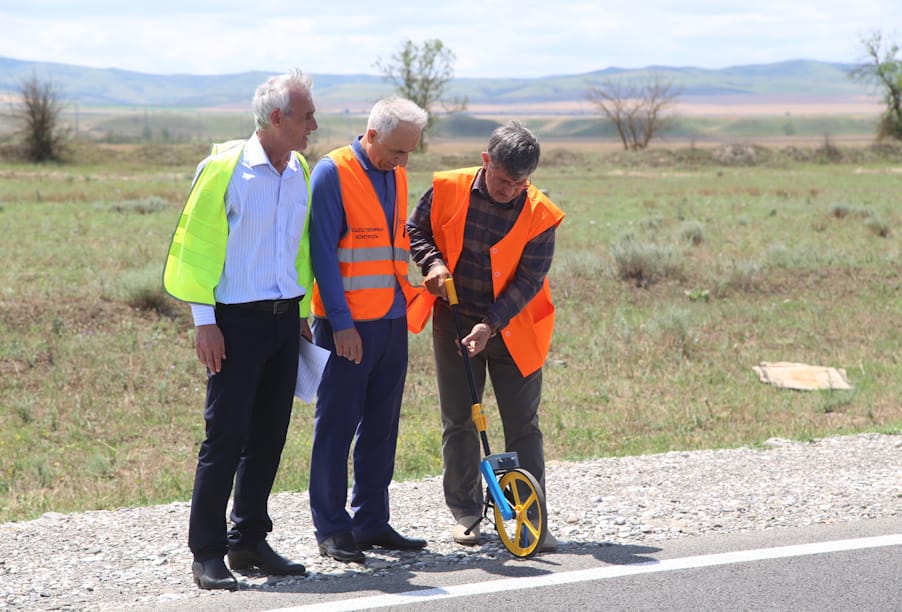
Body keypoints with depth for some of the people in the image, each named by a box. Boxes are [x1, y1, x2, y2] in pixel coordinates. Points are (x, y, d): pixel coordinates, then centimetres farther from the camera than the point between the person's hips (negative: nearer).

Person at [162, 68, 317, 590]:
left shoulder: (301, 172, 10)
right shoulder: (224, 168, -9)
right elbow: (197, 244, -8)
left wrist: (304, 310, 16)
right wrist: (204, 321, -11)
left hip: (285, 317, 6)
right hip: (238, 318, -6)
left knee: (269, 434, 9)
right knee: (226, 434, -6)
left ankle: (249, 540, 19)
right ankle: (207, 552, 1)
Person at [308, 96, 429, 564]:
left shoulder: (395, 176, 13)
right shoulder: (333, 173, -10)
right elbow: (322, 252, -13)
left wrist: (410, 293, 15)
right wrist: (341, 323, -16)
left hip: (392, 320, 7)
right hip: (348, 326, -7)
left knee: (381, 426, 11)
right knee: (336, 427, -1)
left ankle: (371, 522, 18)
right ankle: (332, 529, 4)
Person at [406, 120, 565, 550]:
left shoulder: (540, 215, -14)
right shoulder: (448, 191, -10)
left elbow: (529, 280, -15)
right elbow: (415, 231, 6)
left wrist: (490, 325, -23)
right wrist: (432, 263, -14)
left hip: (511, 329, -1)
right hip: (455, 322, 2)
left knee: (523, 425, 0)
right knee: (458, 422, 8)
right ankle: (464, 513, 18)